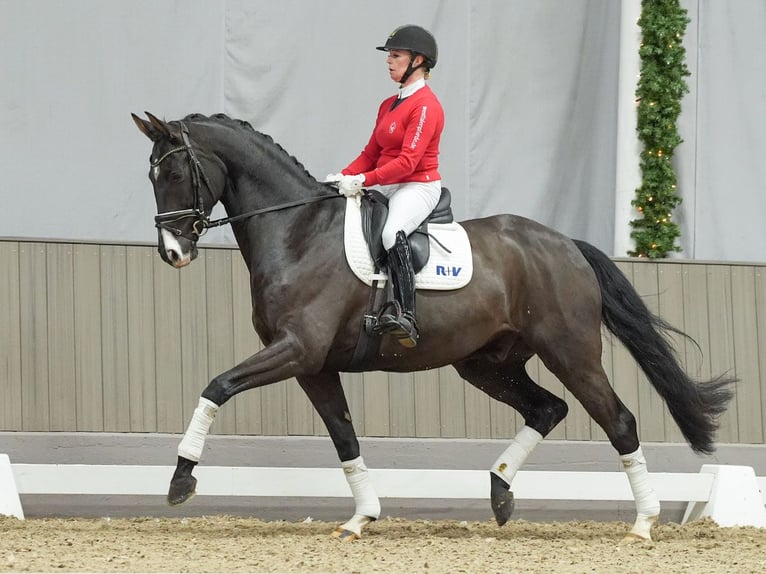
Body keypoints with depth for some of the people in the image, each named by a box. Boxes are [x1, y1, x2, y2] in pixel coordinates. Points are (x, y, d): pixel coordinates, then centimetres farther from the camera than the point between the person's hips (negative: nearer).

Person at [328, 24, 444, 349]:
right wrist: (344, 177, -1)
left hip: (418, 187, -10)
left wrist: (363, 181, -26)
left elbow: (408, 161, -20)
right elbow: (371, 154, 17)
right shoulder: (388, 106, 17)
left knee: (392, 231, -37)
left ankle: (405, 316, -44)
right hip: (386, 186, 10)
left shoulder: (425, 106, -11)